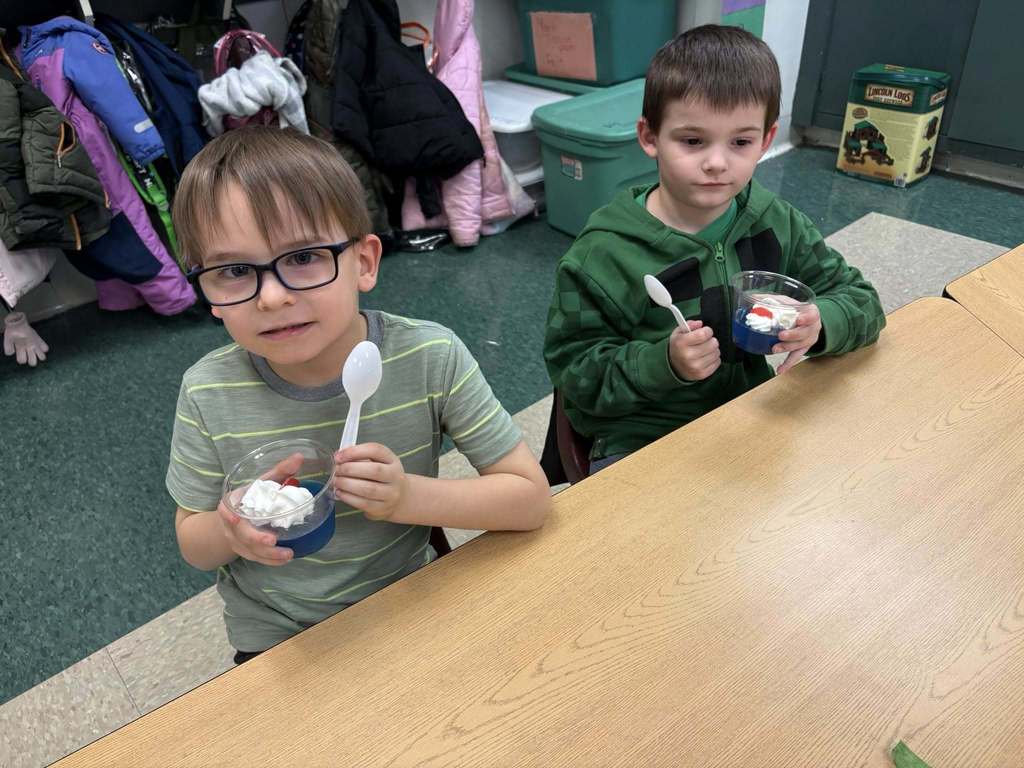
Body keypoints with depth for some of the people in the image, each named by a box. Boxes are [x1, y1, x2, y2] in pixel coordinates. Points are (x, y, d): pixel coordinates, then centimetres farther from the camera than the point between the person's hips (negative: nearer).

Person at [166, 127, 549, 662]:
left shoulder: (430, 358, -19)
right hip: (274, 642, 1)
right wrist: (231, 531, -24)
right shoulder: (208, 393, -15)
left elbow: (530, 497, -12)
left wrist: (409, 497, -27)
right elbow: (193, 545, 0)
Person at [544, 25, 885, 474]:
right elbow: (575, 373, -12)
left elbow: (861, 300, 7)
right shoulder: (604, 253, -15)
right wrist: (665, 362, -28)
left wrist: (820, 324, -16)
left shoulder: (776, 224, 0)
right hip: (641, 441, -4)